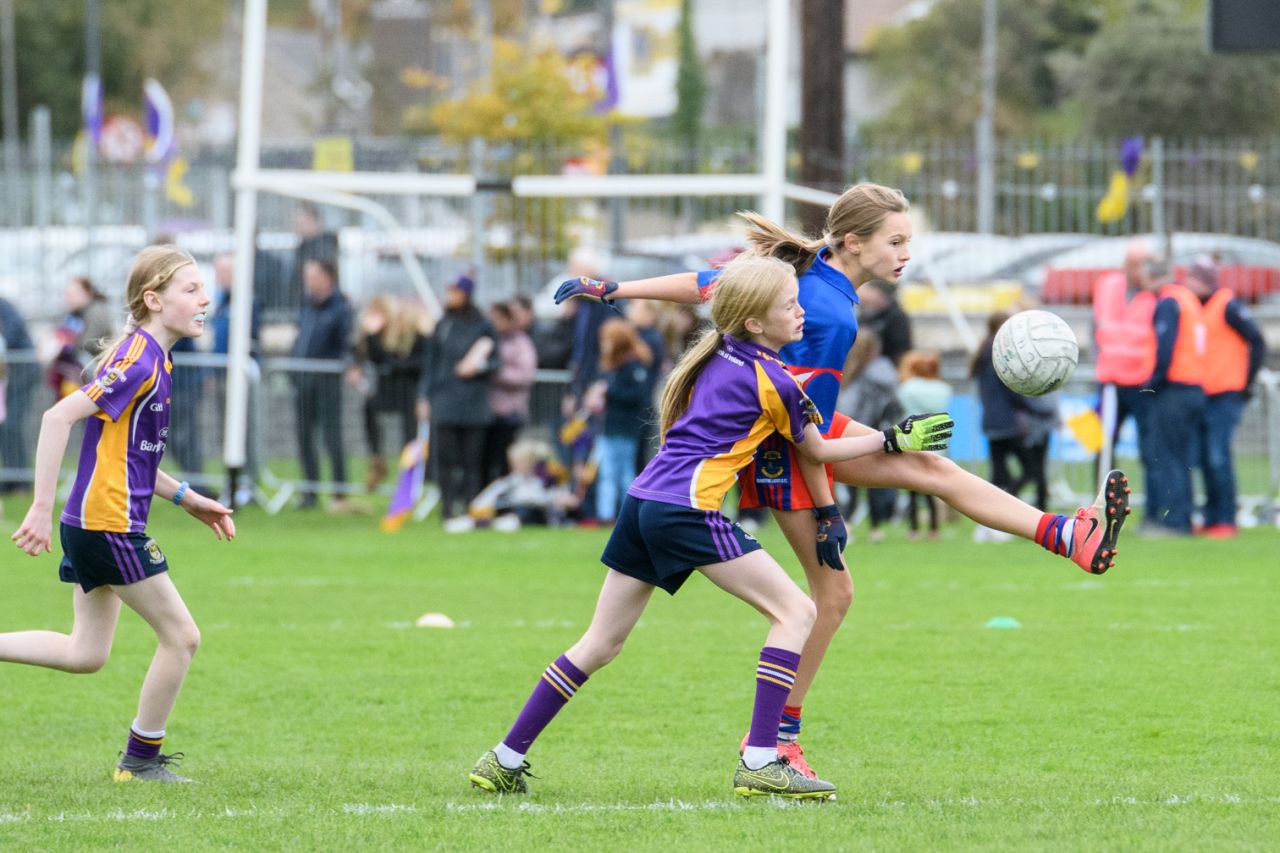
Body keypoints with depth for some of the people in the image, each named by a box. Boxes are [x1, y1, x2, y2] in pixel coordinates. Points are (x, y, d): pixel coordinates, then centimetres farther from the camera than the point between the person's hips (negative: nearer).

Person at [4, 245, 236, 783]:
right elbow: (59, 417, -23)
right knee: (181, 636, 1)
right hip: (111, 523, -10)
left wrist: (185, 498, 19)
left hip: (92, 524, 10)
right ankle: (141, 761, 12)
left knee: (86, 654, 14)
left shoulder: (148, 359, 14)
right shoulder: (138, 361, -17)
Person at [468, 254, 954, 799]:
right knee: (795, 612, -3)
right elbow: (817, 453, 8)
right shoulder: (774, 381, -5)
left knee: (601, 643, 15)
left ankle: (505, 760, 16)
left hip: (643, 500, 8)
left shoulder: (717, 355, 15)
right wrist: (895, 442, 14)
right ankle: (759, 763, -12)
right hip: (688, 508, -8)